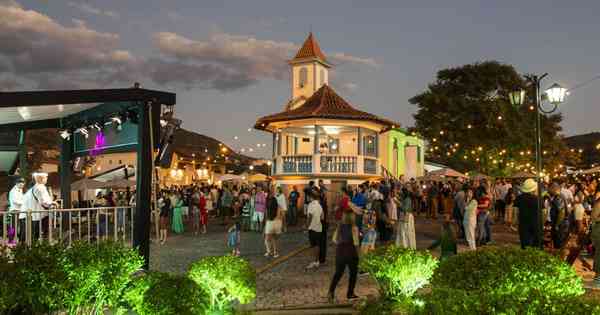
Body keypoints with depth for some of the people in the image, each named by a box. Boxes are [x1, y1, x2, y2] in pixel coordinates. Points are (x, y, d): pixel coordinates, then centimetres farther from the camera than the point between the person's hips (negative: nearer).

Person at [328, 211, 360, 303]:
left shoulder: (339, 226, 1)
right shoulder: (354, 228, -13)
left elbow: (334, 239, 2)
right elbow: (356, 242, -17)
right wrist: (357, 251, 1)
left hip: (340, 251, 4)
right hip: (351, 251, -4)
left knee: (338, 272, 10)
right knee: (353, 272, 16)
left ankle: (331, 291, -8)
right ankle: (350, 293, 22)